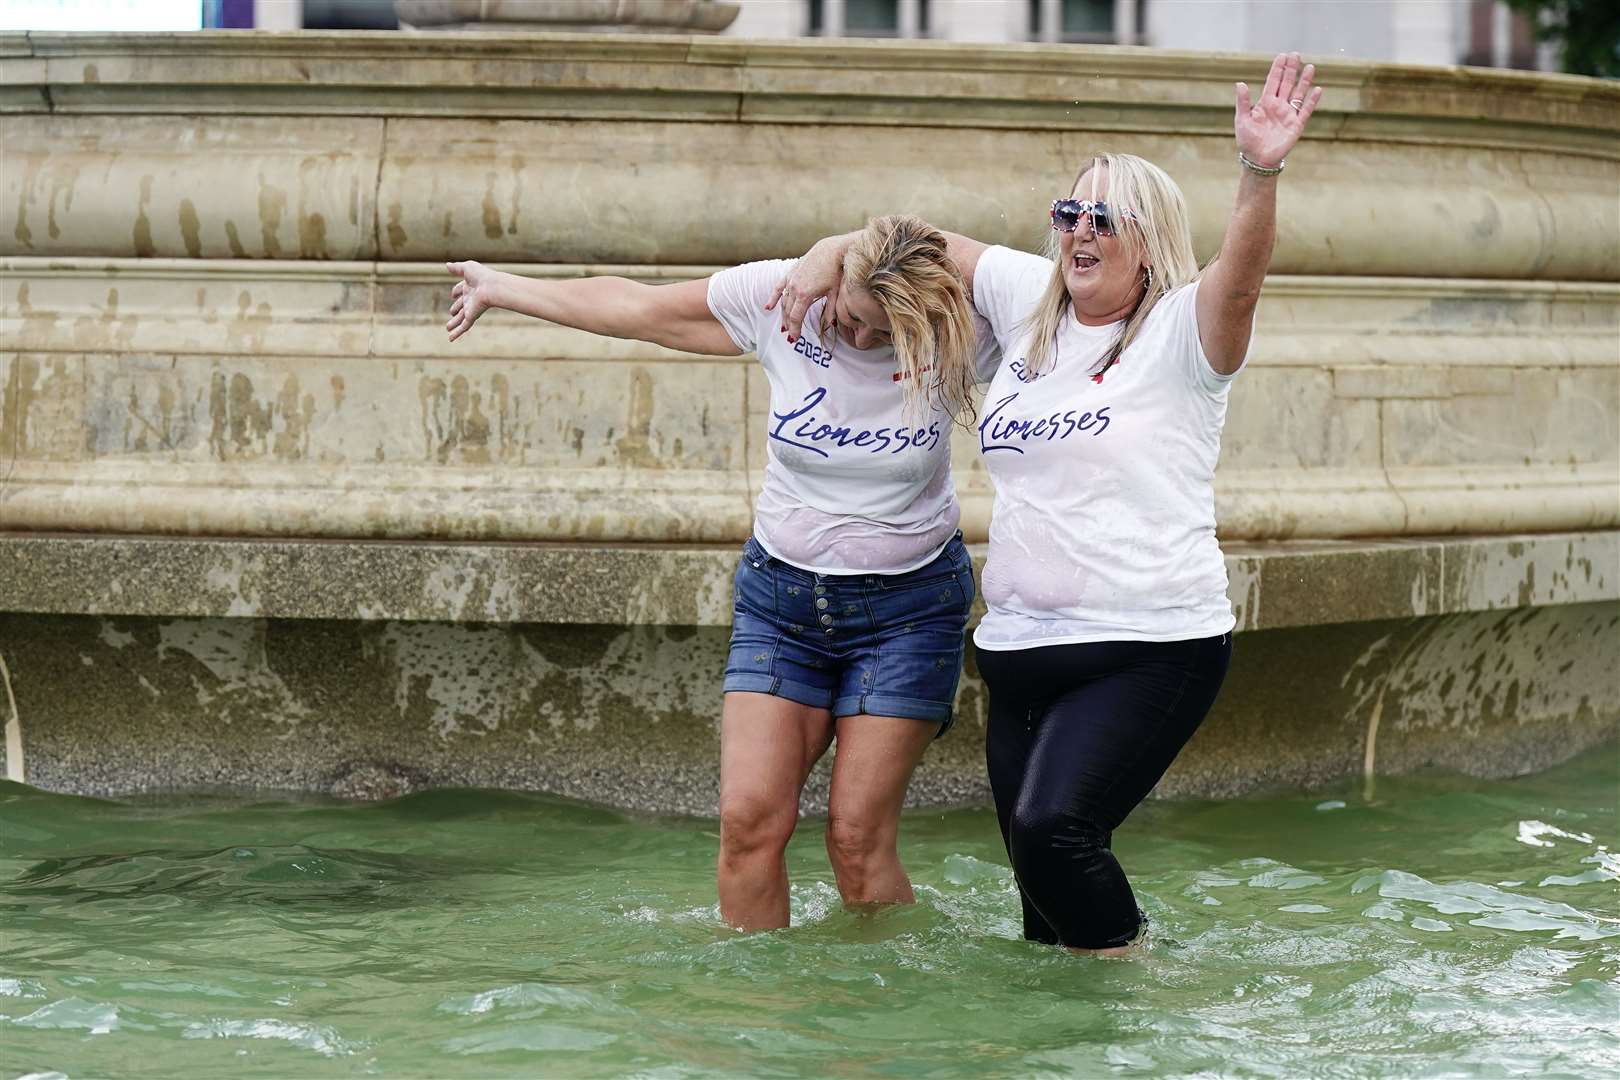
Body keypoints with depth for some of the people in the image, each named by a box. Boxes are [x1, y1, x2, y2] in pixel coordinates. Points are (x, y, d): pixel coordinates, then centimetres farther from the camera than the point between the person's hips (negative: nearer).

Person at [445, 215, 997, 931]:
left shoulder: (959, 336, -13)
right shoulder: (779, 299, -10)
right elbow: (635, 308, 4)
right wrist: (500, 288, 13)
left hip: (906, 608, -2)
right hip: (781, 595, 2)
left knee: (858, 837, -9)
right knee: (749, 819, -9)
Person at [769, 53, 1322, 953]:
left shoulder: (1182, 331, -5)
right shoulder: (1031, 300, 12)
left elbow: (1241, 274, -26)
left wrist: (1260, 173, -43)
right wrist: (829, 253, 7)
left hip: (1147, 649, -7)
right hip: (1020, 645, 7)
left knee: (1053, 827, -24)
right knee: (1042, 885, 7)